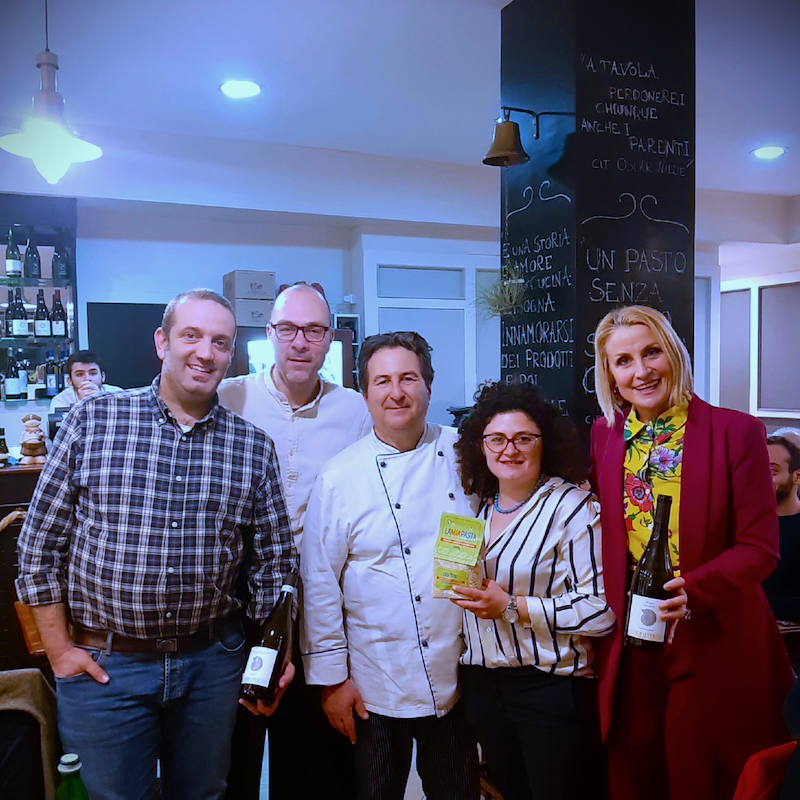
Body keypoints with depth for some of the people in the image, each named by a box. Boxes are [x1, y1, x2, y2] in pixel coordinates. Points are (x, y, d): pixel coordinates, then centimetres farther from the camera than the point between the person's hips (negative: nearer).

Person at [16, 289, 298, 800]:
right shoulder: (92, 420, -6)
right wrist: (59, 648, -2)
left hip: (214, 662, 2)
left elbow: (272, 560, 4)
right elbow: (40, 543, -1)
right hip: (102, 666, -1)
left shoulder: (254, 446, -2)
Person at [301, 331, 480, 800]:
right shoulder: (338, 479, -8)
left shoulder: (464, 456, -3)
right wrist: (331, 677, -3)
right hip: (374, 690, -2)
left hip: (459, 683, 2)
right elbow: (320, 586, -5)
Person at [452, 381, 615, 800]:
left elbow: (602, 608, -19)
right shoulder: (477, 507, 6)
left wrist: (512, 607, -21)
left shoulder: (572, 506, -13)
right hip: (482, 684, 6)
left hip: (551, 687, -6)